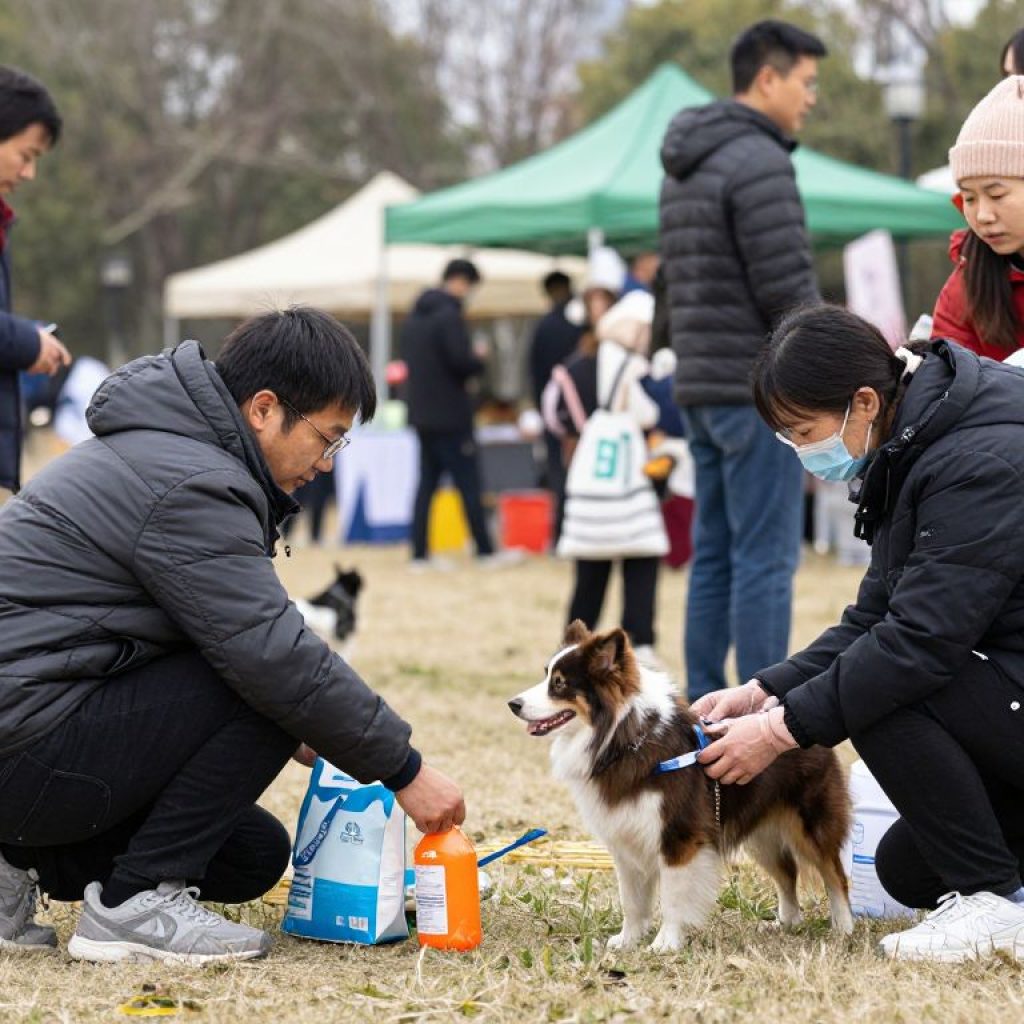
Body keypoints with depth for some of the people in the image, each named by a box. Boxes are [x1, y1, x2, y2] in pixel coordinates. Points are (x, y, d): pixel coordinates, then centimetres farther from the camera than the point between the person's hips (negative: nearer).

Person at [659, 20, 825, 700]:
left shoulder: (684, 171, 16)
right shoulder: (759, 162, -14)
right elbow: (788, 291, -17)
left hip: (703, 389, 9)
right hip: (759, 389, -9)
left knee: (716, 555, 11)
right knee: (766, 559, -6)